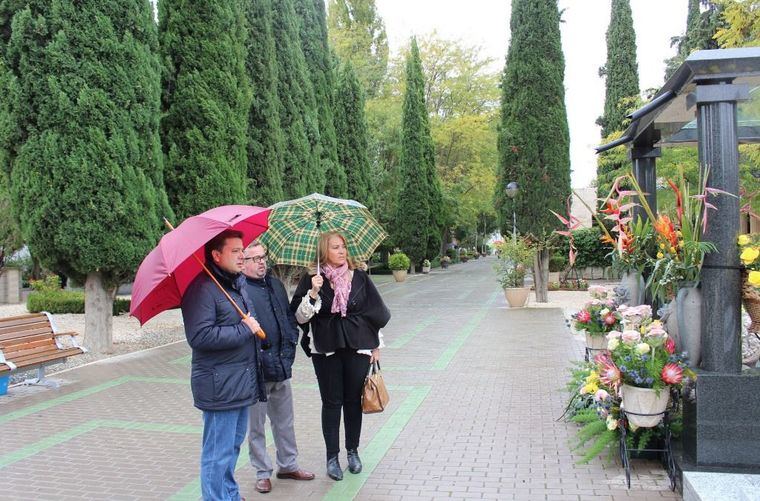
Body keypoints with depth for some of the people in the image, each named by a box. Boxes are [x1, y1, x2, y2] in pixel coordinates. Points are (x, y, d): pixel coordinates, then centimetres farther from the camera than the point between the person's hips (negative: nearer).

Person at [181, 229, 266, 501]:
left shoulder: (239, 282, 11)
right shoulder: (202, 288, -18)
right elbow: (200, 336, -28)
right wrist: (245, 330, -21)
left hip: (242, 382, 9)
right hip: (220, 385, -9)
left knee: (233, 444, 22)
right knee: (219, 453, 1)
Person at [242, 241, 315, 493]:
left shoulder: (276, 285, 11)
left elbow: (289, 316, 18)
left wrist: (290, 344, 6)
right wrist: (256, 355, -18)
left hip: (281, 366, 6)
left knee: (284, 421, 18)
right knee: (256, 425, 9)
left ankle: (288, 465, 33)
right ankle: (262, 472, 24)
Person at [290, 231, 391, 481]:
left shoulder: (359, 277, 1)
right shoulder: (312, 280, -3)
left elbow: (375, 312, 8)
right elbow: (300, 317, -7)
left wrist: (376, 346, 8)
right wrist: (313, 293, -21)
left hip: (358, 348, 1)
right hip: (326, 349, -1)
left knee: (353, 400, 10)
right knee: (331, 402, 5)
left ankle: (353, 451, 26)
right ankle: (332, 456, 17)